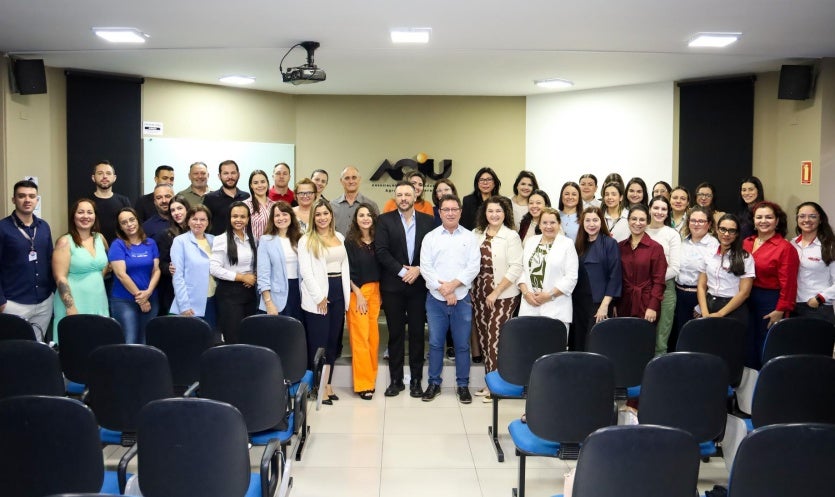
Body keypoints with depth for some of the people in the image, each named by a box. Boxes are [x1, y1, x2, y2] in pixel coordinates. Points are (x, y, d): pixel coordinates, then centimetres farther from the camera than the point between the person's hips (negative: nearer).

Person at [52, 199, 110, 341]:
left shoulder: (100, 238, 9)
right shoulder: (65, 242, -7)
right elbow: (60, 278, -12)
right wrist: (71, 308, -18)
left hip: (99, 305, 5)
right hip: (74, 306, -5)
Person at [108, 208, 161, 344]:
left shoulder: (150, 243, 7)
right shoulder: (117, 245, -5)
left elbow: (156, 270, 2)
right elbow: (121, 274, -12)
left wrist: (148, 292, -14)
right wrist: (139, 296, -13)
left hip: (150, 300, 4)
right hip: (124, 301, -4)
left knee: (146, 342, 10)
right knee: (129, 342, -7)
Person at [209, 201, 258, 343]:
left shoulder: (252, 239, 11)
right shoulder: (221, 240, -7)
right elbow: (214, 268, -14)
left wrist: (253, 277, -3)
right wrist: (241, 277, -14)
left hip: (249, 291, 5)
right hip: (229, 293, -5)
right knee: (233, 338, -5)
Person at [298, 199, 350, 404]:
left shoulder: (340, 238, 14)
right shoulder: (306, 240, -3)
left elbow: (345, 266, 14)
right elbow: (306, 271, -9)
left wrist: (346, 294, 6)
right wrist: (319, 297, -14)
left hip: (339, 292, 6)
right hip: (317, 296, -5)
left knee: (333, 341, 10)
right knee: (318, 342, -1)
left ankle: (328, 383, 18)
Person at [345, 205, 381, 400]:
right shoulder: (350, 242, -3)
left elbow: (380, 267, 12)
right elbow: (348, 271, -5)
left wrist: (378, 293, 4)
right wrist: (358, 294, -9)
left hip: (375, 291, 4)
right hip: (356, 292, -4)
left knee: (373, 336, 4)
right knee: (360, 336, -6)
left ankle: (371, 378, 15)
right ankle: (363, 384, -2)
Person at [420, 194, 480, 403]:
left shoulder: (470, 238, 4)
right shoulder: (430, 237, 4)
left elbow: (473, 267, -4)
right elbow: (425, 267, -3)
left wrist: (453, 285, -14)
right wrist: (443, 290, -11)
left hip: (462, 298, 0)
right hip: (435, 299, 0)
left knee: (462, 344, 4)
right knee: (435, 343, 7)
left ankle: (462, 385, 16)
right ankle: (434, 383, 18)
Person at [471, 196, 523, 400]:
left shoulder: (511, 236, -5)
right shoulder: (477, 234, 10)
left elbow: (515, 268, -10)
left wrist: (496, 292, -13)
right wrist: (473, 290, 3)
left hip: (503, 295, -5)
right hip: (480, 294, 5)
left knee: (495, 337, -7)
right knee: (483, 336, 7)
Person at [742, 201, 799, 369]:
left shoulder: (785, 248, -10)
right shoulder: (746, 243, 6)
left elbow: (788, 284, -12)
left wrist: (780, 311, -14)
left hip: (770, 302, -5)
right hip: (746, 300, 5)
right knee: (747, 347, 13)